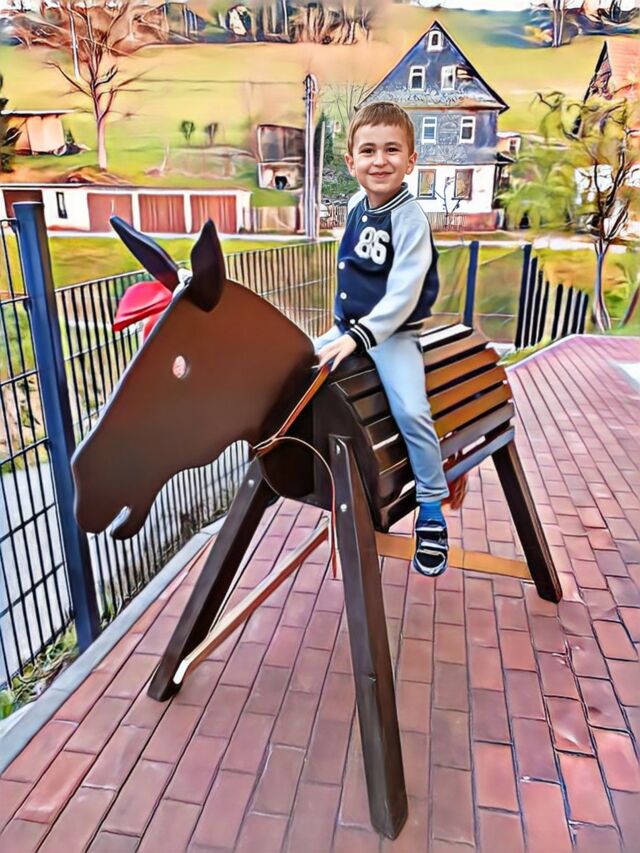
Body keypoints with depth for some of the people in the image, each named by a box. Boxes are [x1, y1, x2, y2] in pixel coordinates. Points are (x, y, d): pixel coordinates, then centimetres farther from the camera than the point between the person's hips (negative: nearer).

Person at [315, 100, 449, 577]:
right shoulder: (356, 206, 6)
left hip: (394, 332, -7)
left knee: (411, 411, -23)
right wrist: (344, 327, 17)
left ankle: (432, 510, -5)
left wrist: (360, 335, -30)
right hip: (348, 327, 8)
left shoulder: (410, 218, -15)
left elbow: (403, 294, -24)